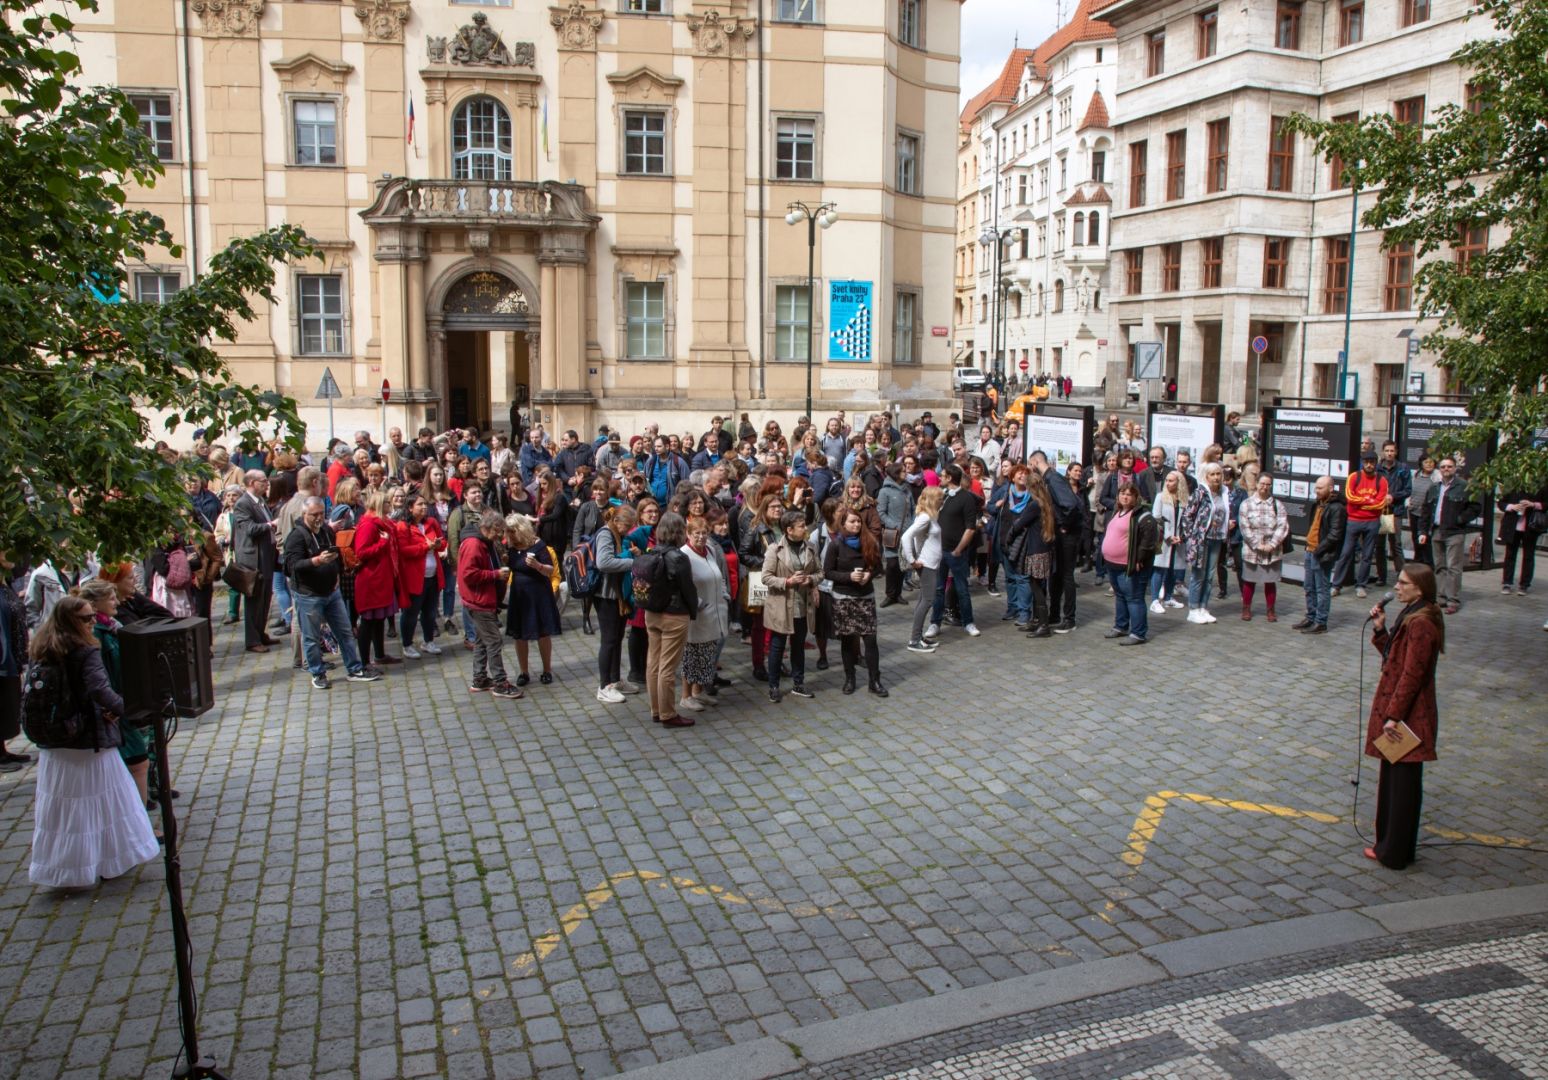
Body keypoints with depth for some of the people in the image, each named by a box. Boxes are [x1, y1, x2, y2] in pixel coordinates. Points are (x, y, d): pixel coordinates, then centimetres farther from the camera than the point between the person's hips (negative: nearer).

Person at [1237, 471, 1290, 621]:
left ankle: (1271, 610, 20)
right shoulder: (1247, 503, -1)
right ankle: (1246, 609, 21)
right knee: (1249, 581, 8)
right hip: (1252, 550, -1)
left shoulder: (1278, 505, 4)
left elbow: (1283, 526, -4)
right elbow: (1244, 527, -8)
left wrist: (1271, 544, -14)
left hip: (1273, 552, 1)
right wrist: (1257, 545, -14)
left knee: (1270, 581, 8)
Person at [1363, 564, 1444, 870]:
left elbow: (1411, 675, -23)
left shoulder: (1421, 624, -21)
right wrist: (1380, 629, 3)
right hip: (1399, 711, 10)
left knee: (1402, 783, 0)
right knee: (1392, 780, 17)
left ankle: (1395, 853, 10)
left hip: (1408, 716, -10)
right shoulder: (1411, 616, 10)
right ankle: (1390, 844, 28)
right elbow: (1393, 656, 16)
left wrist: (1394, 715, -21)